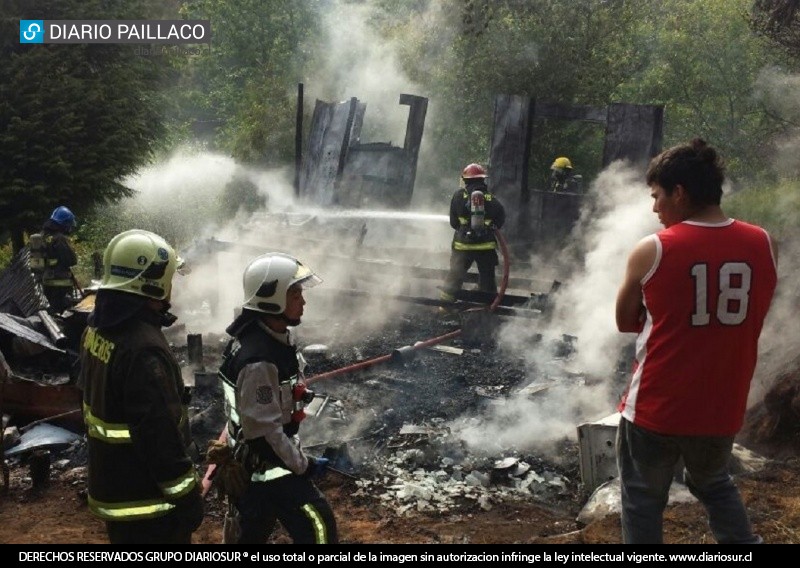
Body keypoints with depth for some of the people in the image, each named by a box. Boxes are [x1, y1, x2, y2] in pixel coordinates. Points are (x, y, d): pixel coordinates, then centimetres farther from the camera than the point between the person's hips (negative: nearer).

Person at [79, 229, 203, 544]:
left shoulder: (98, 327, 1)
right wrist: (186, 494, -18)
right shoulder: (144, 350, -31)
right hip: (146, 497, -9)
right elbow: (160, 433, -29)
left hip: (112, 482, 9)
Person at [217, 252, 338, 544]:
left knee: (251, 530, 22)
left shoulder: (273, 337, 1)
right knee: (317, 527, -4)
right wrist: (303, 465, -16)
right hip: (267, 464, -9)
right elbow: (264, 430, -26)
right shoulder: (258, 360, -31)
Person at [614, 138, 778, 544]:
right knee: (713, 483, 29)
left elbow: (625, 322, -1)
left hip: (656, 407, -4)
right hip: (722, 407, 4)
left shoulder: (651, 251, -15)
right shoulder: (764, 246, -4)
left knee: (643, 499, 14)